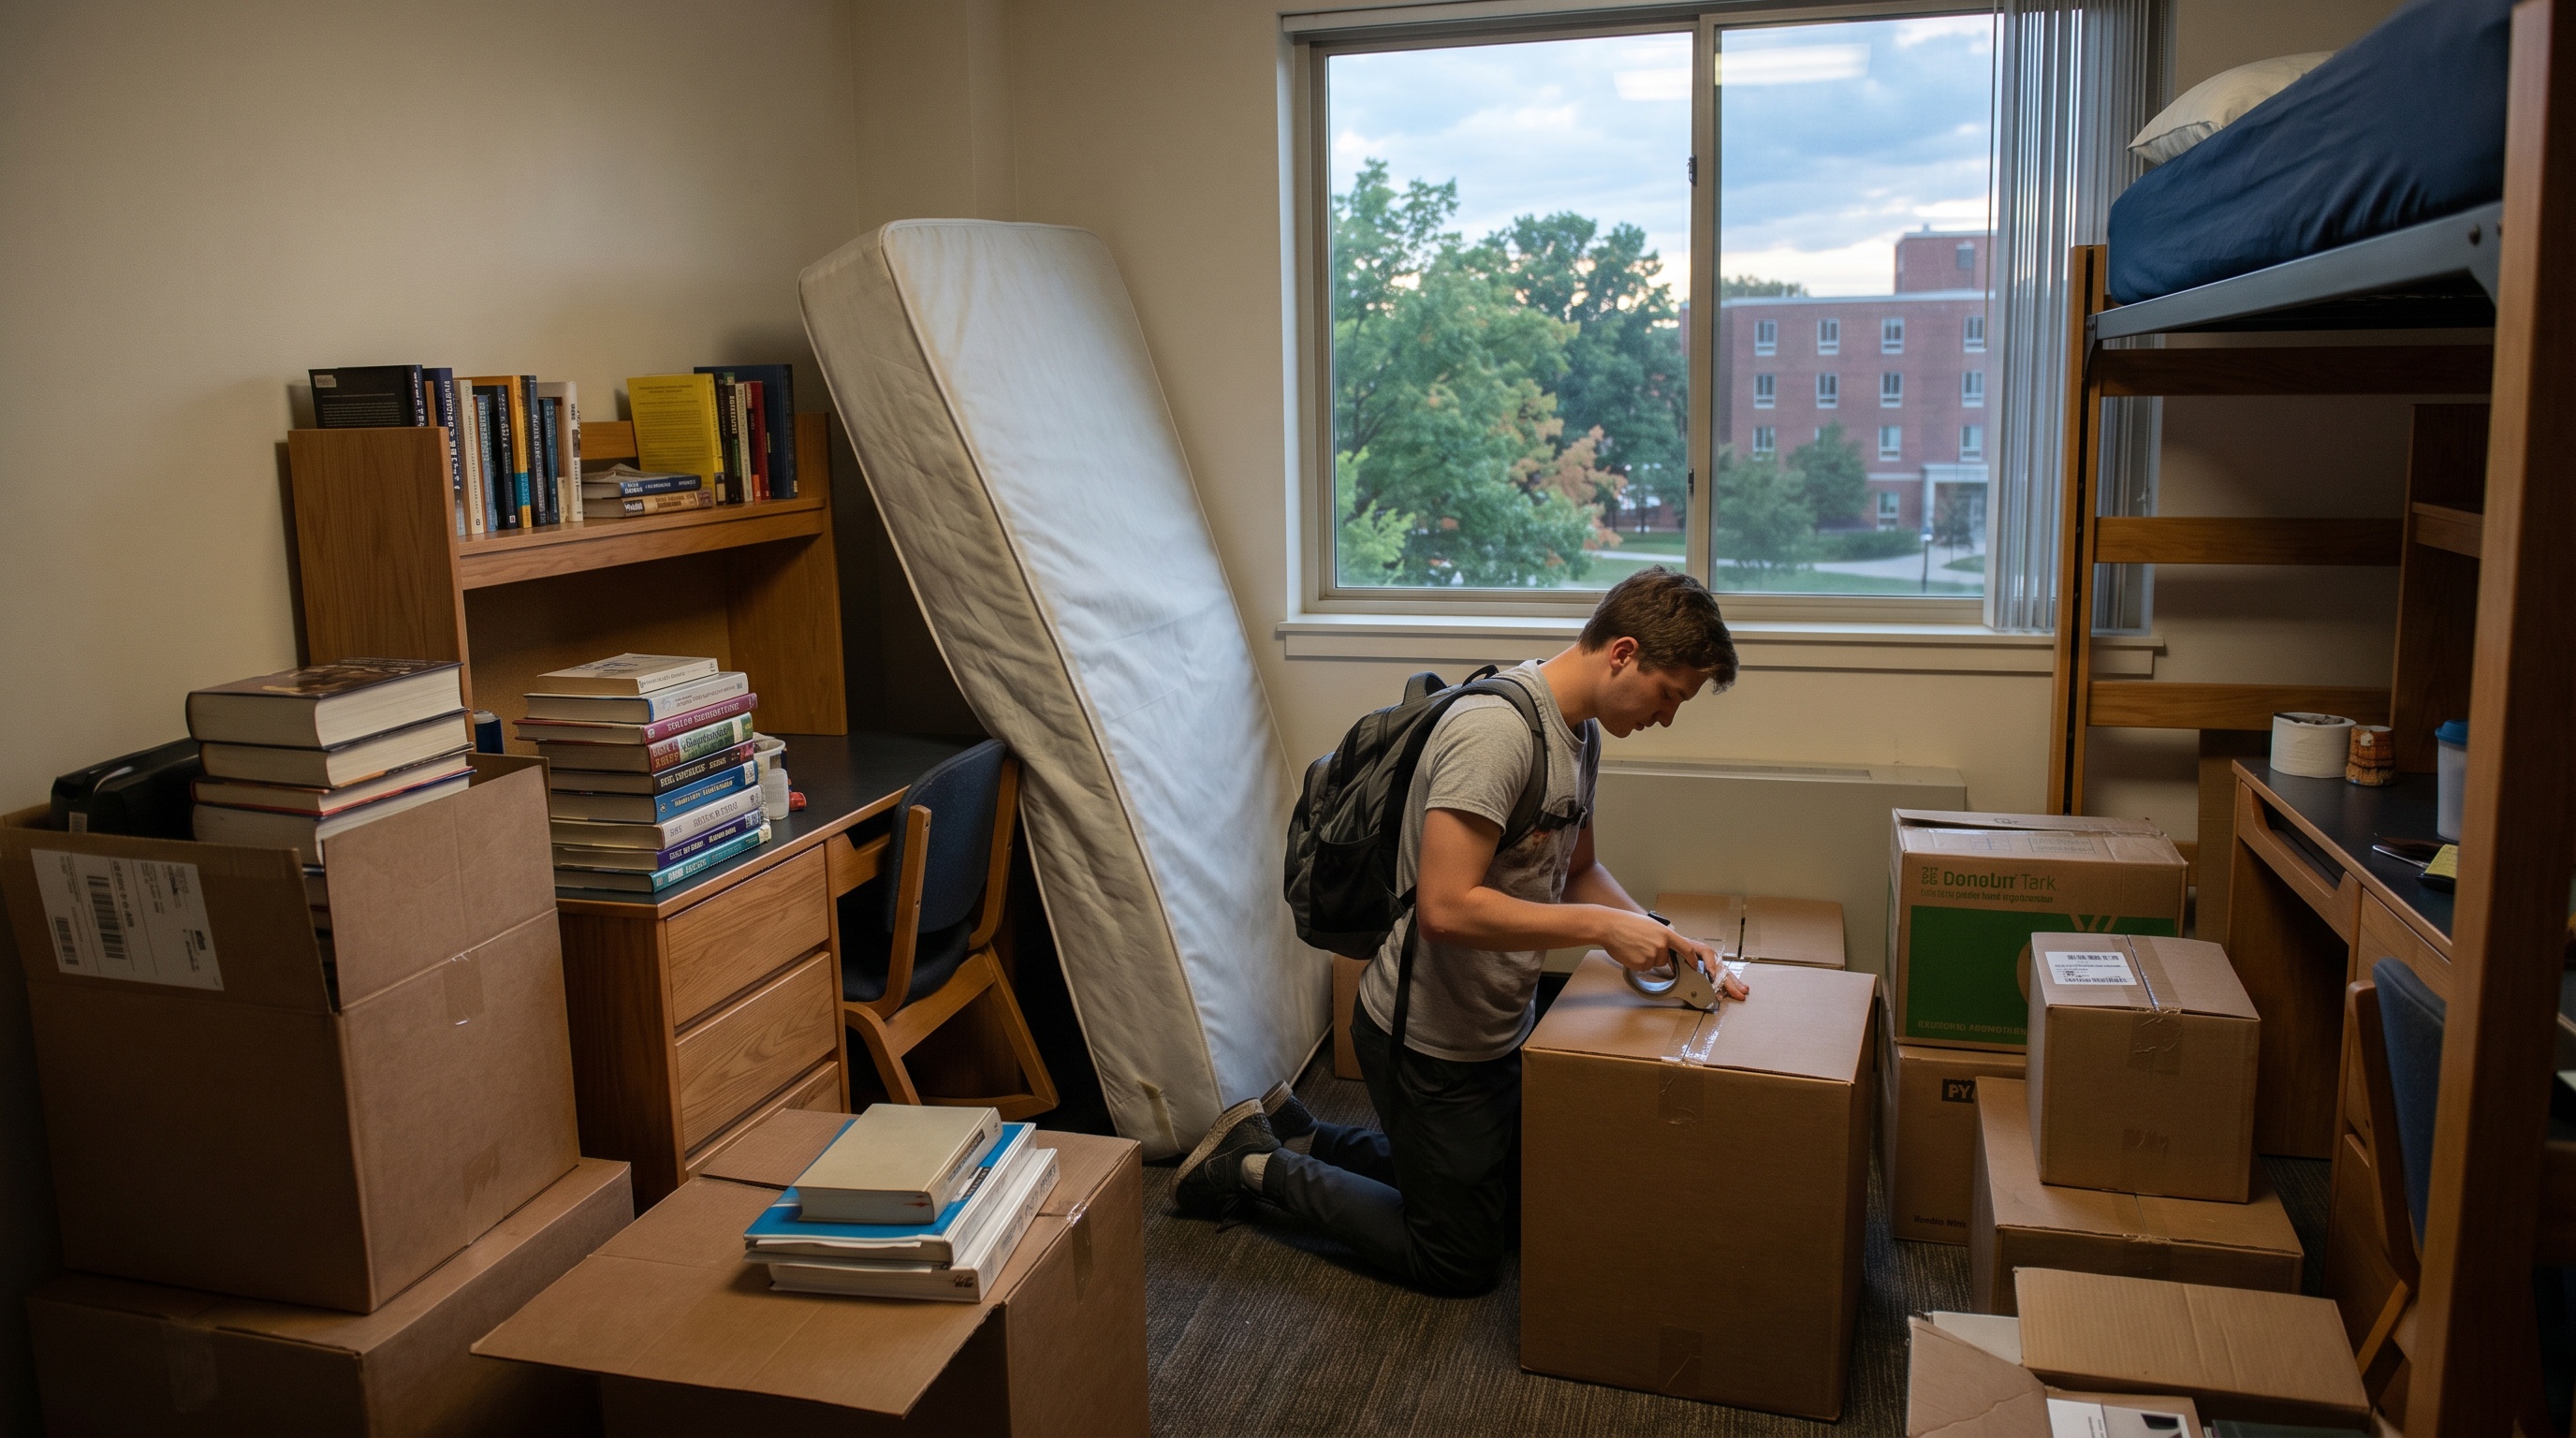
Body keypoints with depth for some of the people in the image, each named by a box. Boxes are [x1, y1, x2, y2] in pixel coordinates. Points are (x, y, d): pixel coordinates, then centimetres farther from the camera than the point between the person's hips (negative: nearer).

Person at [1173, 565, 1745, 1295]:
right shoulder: (1496, 730, -28)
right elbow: (1446, 908, -34)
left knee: (1514, 1203, 26)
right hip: (1432, 1042, -9)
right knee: (1461, 1264, 7)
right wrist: (1601, 927, -27)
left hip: (1499, 1027, 10)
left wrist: (1662, 937, 0)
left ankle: (1297, 1132, 31)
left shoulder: (1580, 731, 3)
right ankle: (1259, 1164, 18)